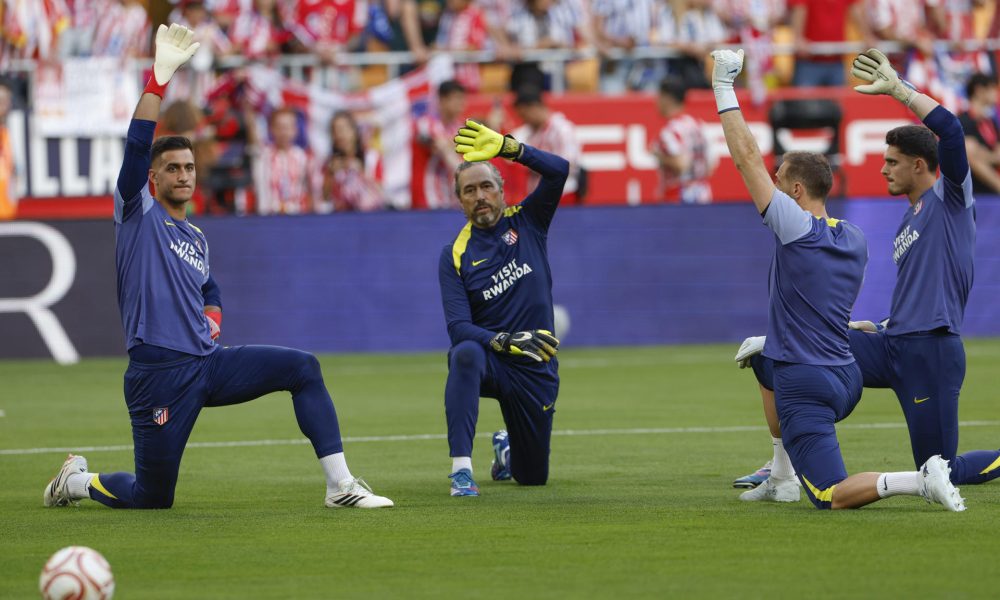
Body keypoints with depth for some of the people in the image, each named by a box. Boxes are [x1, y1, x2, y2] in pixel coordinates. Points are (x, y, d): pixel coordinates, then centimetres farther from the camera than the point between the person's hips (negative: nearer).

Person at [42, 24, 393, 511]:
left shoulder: (197, 239, 20)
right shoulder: (138, 212, 0)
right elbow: (137, 146, -16)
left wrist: (212, 316, 15)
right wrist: (159, 76, -24)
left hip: (209, 364, 6)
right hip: (159, 374, -6)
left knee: (302, 367, -13)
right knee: (153, 499, -4)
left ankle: (341, 485, -14)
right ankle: (75, 481, 28)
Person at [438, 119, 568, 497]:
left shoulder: (526, 221, 1)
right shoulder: (455, 256, -4)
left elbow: (559, 170, -15)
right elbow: (458, 328, -13)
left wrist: (505, 147, -26)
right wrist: (504, 341, -31)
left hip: (535, 369, 2)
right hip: (488, 361, -2)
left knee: (532, 477, 8)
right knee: (466, 354, -41)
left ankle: (507, 450, 48)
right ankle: (461, 469, -42)